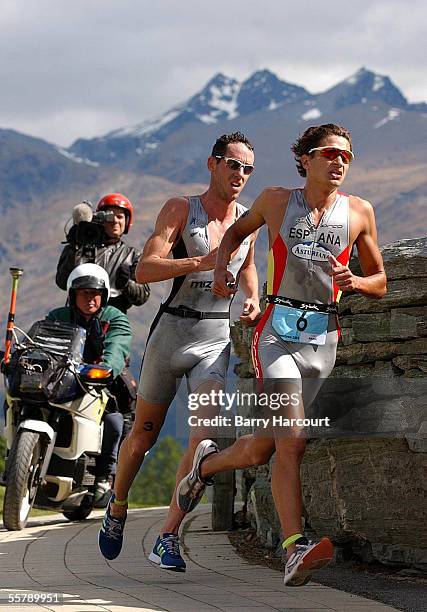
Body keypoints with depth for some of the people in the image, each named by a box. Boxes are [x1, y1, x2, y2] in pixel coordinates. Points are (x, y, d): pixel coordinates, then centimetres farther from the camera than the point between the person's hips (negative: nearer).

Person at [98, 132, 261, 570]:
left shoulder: (248, 219, 8)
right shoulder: (181, 209, -5)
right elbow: (144, 270, -17)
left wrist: (253, 300, 10)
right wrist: (202, 262, -30)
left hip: (217, 338, 3)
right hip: (172, 330, -2)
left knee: (205, 439, -16)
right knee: (143, 436, 8)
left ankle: (167, 539, -11)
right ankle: (117, 508, 36)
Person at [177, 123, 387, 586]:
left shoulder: (359, 212, 7)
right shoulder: (276, 201, 5)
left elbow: (380, 283, 15)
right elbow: (237, 231, 25)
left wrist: (356, 281, -8)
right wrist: (221, 268, 6)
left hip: (324, 341, 3)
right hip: (277, 335, -3)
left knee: (261, 450, 5)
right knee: (292, 440, -21)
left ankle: (203, 469, 34)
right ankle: (295, 549, -23)